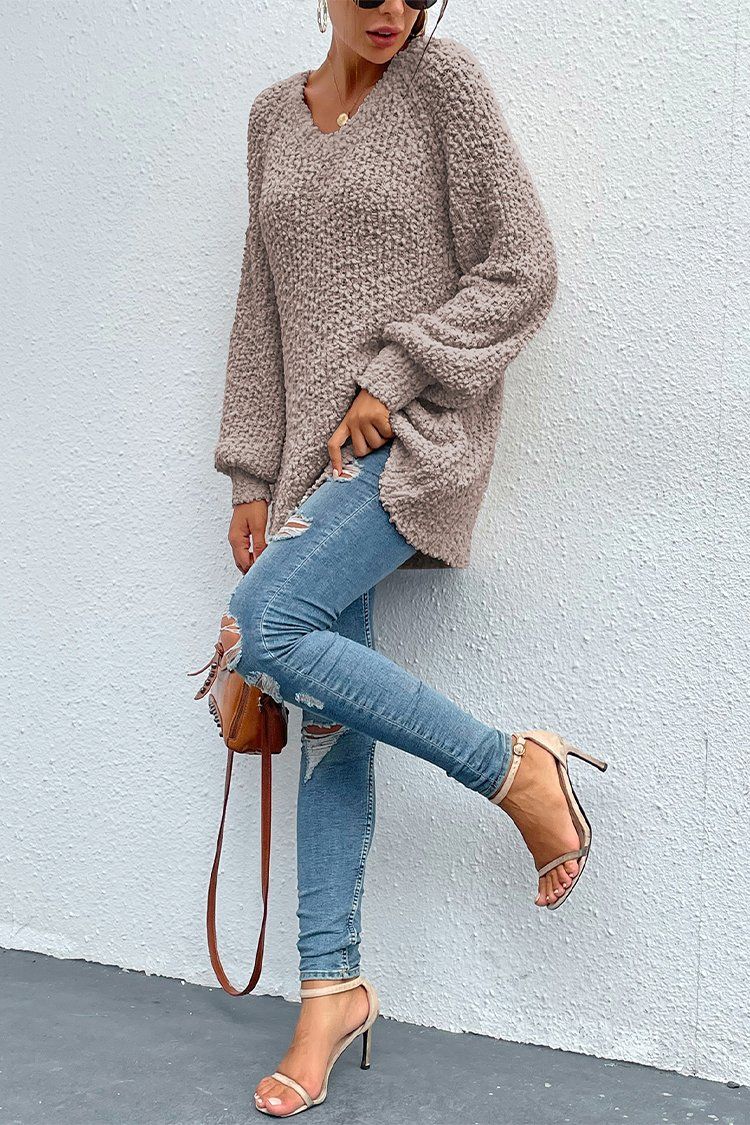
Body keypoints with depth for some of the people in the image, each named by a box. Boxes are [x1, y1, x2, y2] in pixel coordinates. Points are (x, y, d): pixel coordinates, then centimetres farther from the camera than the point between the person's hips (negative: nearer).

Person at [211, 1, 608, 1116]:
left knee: (260, 628, -22)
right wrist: (251, 474, 10)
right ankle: (333, 989, 9)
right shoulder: (275, 115, 15)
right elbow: (261, 310, 15)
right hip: (322, 449, 6)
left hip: (419, 435, -5)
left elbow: (522, 272, -6)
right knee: (328, 718, 1)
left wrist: (393, 380, -12)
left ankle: (513, 765, -8)